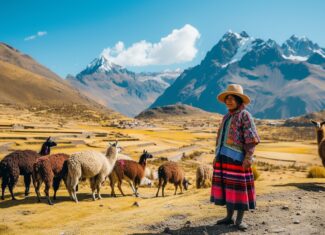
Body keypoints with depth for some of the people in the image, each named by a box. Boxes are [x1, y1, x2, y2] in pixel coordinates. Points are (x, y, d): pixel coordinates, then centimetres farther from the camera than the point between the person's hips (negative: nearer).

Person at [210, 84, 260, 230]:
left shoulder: (245, 115, -5)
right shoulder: (226, 117, 18)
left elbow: (251, 138, -12)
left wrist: (248, 157, -19)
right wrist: (217, 155, 18)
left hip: (237, 158, -7)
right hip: (224, 157, 7)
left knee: (239, 186, -2)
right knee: (228, 186, 10)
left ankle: (239, 220, 6)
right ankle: (229, 217, 19)